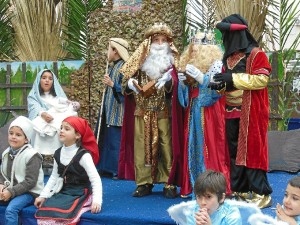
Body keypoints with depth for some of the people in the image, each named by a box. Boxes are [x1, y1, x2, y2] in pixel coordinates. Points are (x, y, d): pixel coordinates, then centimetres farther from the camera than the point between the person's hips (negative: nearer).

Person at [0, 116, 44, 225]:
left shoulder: (32, 156, -16)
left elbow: (30, 182, -19)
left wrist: (11, 192, -22)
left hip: (29, 192, -7)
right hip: (9, 190, 7)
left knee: (11, 209, -29)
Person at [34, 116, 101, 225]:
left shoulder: (83, 155, -12)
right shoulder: (58, 153, 8)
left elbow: (95, 179, -15)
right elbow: (54, 177, 17)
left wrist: (97, 201, -26)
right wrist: (43, 195, 11)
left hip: (80, 194, -6)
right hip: (62, 192, 6)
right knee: (44, 213, -17)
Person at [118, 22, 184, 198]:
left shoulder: (171, 62, 5)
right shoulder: (140, 60, 9)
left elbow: (176, 86, -9)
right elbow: (126, 80, 10)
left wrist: (168, 81, -29)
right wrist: (131, 83, -11)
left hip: (164, 113, -2)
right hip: (142, 112, 2)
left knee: (167, 146, -3)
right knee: (142, 146, 1)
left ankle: (170, 183, 4)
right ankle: (144, 183, 9)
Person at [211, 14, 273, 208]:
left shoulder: (256, 54, -7)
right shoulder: (228, 57, 15)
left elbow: (261, 79, -16)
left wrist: (233, 78, -19)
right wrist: (221, 85, -1)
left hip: (251, 112, -7)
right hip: (231, 112, 7)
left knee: (252, 150, -8)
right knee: (234, 151, 7)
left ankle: (262, 193, -2)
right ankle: (240, 190, 15)